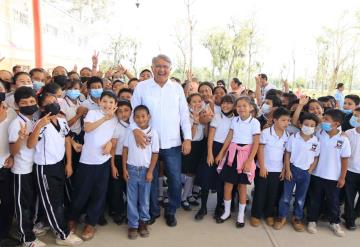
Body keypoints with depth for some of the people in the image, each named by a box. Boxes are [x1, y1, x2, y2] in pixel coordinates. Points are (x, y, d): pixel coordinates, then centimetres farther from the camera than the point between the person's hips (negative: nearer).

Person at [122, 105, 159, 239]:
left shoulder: (153, 133, -6)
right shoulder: (131, 132, -2)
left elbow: (155, 153, -3)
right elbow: (125, 150, 4)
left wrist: (150, 171, -6)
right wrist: (124, 169, 0)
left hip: (145, 170, -1)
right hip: (131, 169, 1)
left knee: (144, 198, 11)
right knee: (131, 199, 7)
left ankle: (143, 222, 27)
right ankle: (133, 225, 19)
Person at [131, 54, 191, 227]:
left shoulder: (177, 88, 4)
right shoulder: (141, 87, -1)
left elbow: (184, 114, 4)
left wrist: (188, 138, -2)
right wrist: (136, 129, -18)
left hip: (173, 143, 1)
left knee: (175, 180, 6)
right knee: (151, 179, 13)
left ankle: (171, 211, 29)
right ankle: (153, 211, 33)